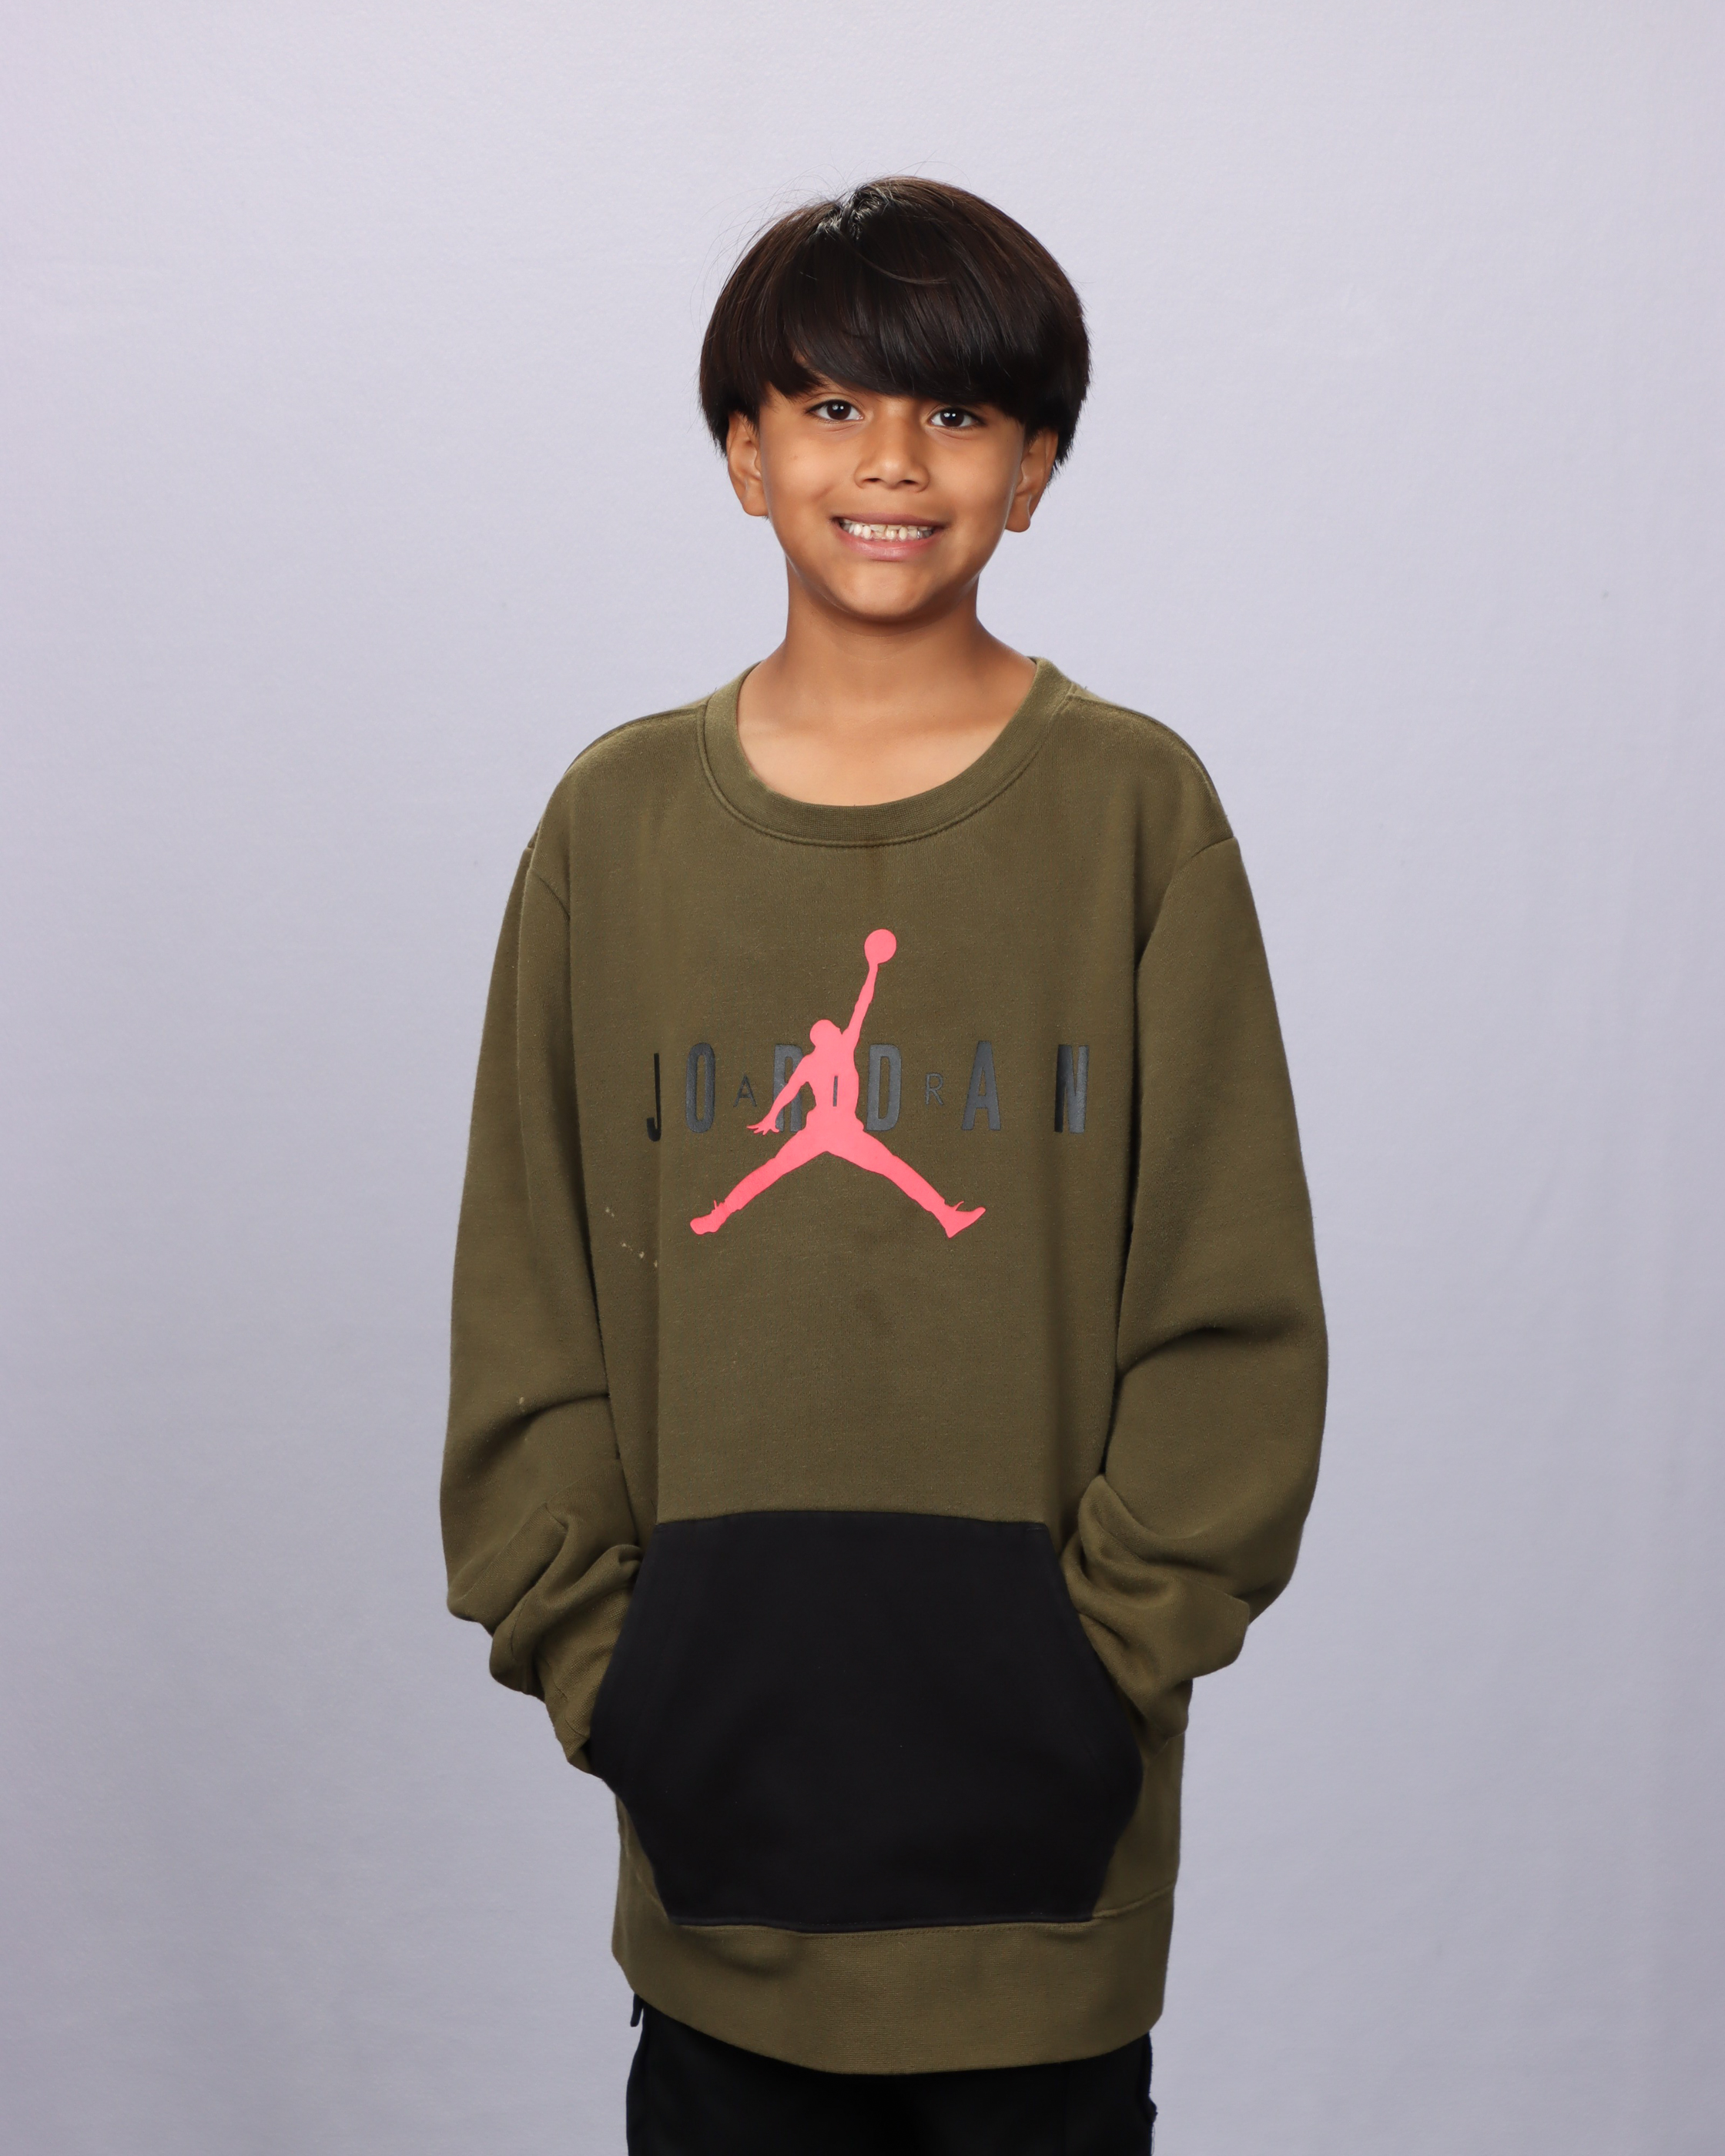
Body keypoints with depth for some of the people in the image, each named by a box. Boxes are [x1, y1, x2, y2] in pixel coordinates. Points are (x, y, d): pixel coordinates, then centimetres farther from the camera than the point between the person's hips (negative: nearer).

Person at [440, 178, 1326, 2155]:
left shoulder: (1132, 807, -2)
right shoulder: (620, 819, 3)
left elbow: (1234, 1314, -2)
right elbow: (524, 1305, 5)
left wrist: (1108, 1652, -8)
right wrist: (592, 1655, -2)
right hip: (719, 1769, 2)